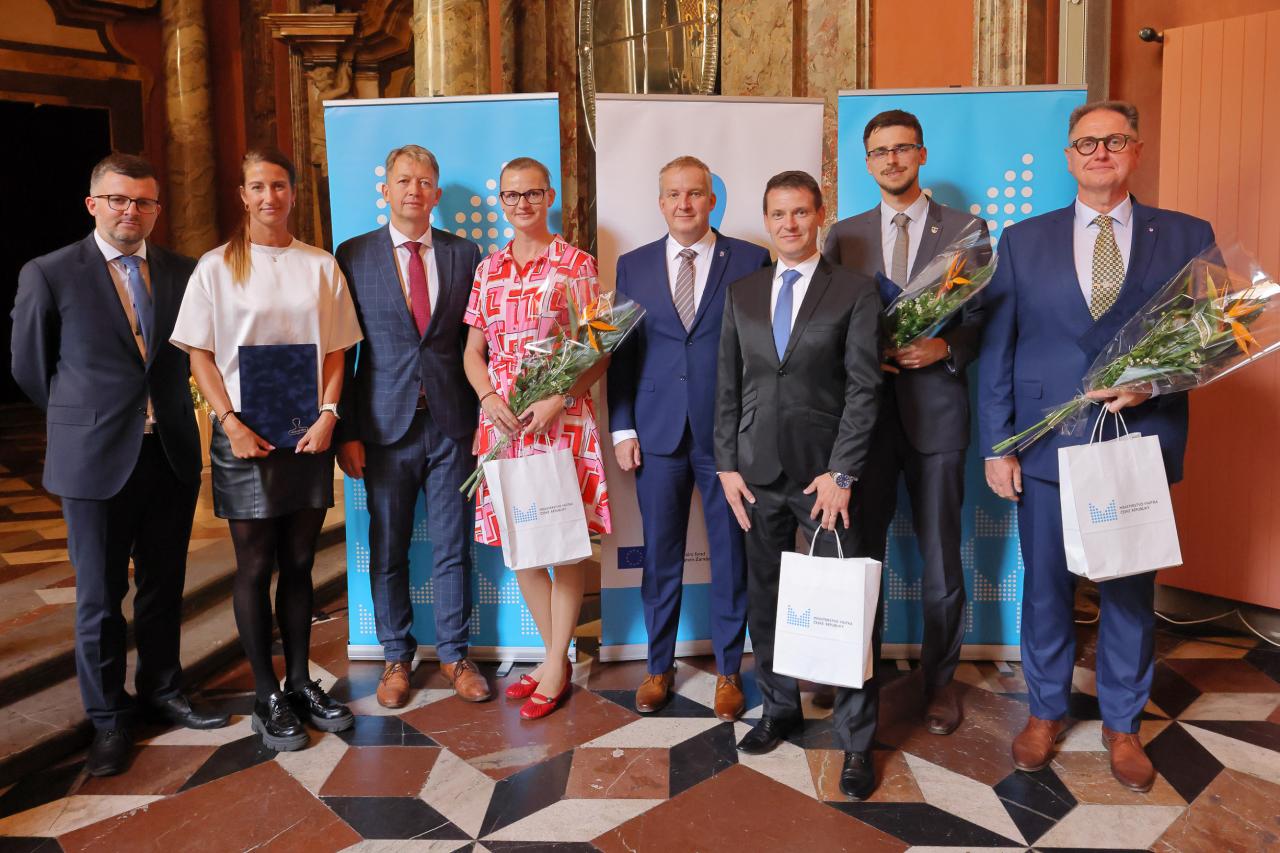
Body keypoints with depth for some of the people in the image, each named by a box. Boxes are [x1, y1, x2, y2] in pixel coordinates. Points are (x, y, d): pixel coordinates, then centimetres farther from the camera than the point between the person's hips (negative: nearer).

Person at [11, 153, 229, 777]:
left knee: (164, 586, 14)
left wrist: (166, 413, 11)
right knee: (100, 596, 7)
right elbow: (30, 366, 5)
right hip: (96, 460, -3)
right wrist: (83, 420, 11)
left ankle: (161, 690, 33)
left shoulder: (181, 273, 4)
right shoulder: (48, 275, -4)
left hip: (172, 454, 3)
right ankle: (108, 718, 24)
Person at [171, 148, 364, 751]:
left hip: (309, 433, 2)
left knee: (299, 562, 10)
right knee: (255, 566, 4)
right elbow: (200, 355, 0)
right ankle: (266, 697, 16)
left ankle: (301, 684, 23)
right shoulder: (217, 267, 1)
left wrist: (327, 415, -8)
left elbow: (335, 350, 6)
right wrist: (232, 423, -11)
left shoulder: (320, 266, 6)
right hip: (244, 434, -2)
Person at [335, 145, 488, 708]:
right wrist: (346, 431, -4)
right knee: (387, 550, 9)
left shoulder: (464, 254, 7)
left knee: (453, 548, 8)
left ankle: (453, 655, 24)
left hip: (451, 423, 1)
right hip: (385, 424, -1)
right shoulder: (353, 255, 3)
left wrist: (483, 417, 2)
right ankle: (396, 658, 26)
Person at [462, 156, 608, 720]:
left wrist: (556, 400, -16)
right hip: (503, 418, 5)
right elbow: (473, 351, 14)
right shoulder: (489, 270, 13)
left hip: (561, 415, -4)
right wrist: (491, 399, -5)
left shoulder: (577, 265, 0)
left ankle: (556, 668, 14)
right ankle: (556, 654, 26)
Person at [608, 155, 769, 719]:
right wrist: (622, 428, 1)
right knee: (660, 556, 10)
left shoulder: (751, 261, 1)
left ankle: (728, 671, 26)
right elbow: (621, 352, 8)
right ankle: (659, 667, 28)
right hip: (658, 434, 2)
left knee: (731, 556, 8)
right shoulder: (633, 265, 8)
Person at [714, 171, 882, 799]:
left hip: (826, 472, -3)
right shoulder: (741, 294, 10)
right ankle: (778, 709, 31)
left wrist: (842, 472, -12)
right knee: (765, 598, 12)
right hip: (758, 473, 4)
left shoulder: (855, 292, 0)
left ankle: (856, 740, 14)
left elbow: (864, 387, -6)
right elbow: (727, 388, 10)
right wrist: (728, 465, 3)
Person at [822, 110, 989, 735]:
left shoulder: (967, 230, 4)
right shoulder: (844, 235, 9)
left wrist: (945, 348, -16)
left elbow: (983, 318, 3)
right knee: (859, 550, 9)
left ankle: (940, 679, 26)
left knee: (941, 558, 6)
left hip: (936, 407, -1)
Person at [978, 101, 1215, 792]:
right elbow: (995, 350, 2)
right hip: (1048, 444, 0)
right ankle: (1047, 710, 31)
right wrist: (997, 447, -3)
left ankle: (1123, 723, 32)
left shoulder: (1187, 236, 4)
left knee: (1130, 590, 12)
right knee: (1046, 585, 10)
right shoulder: (1022, 240, 4)